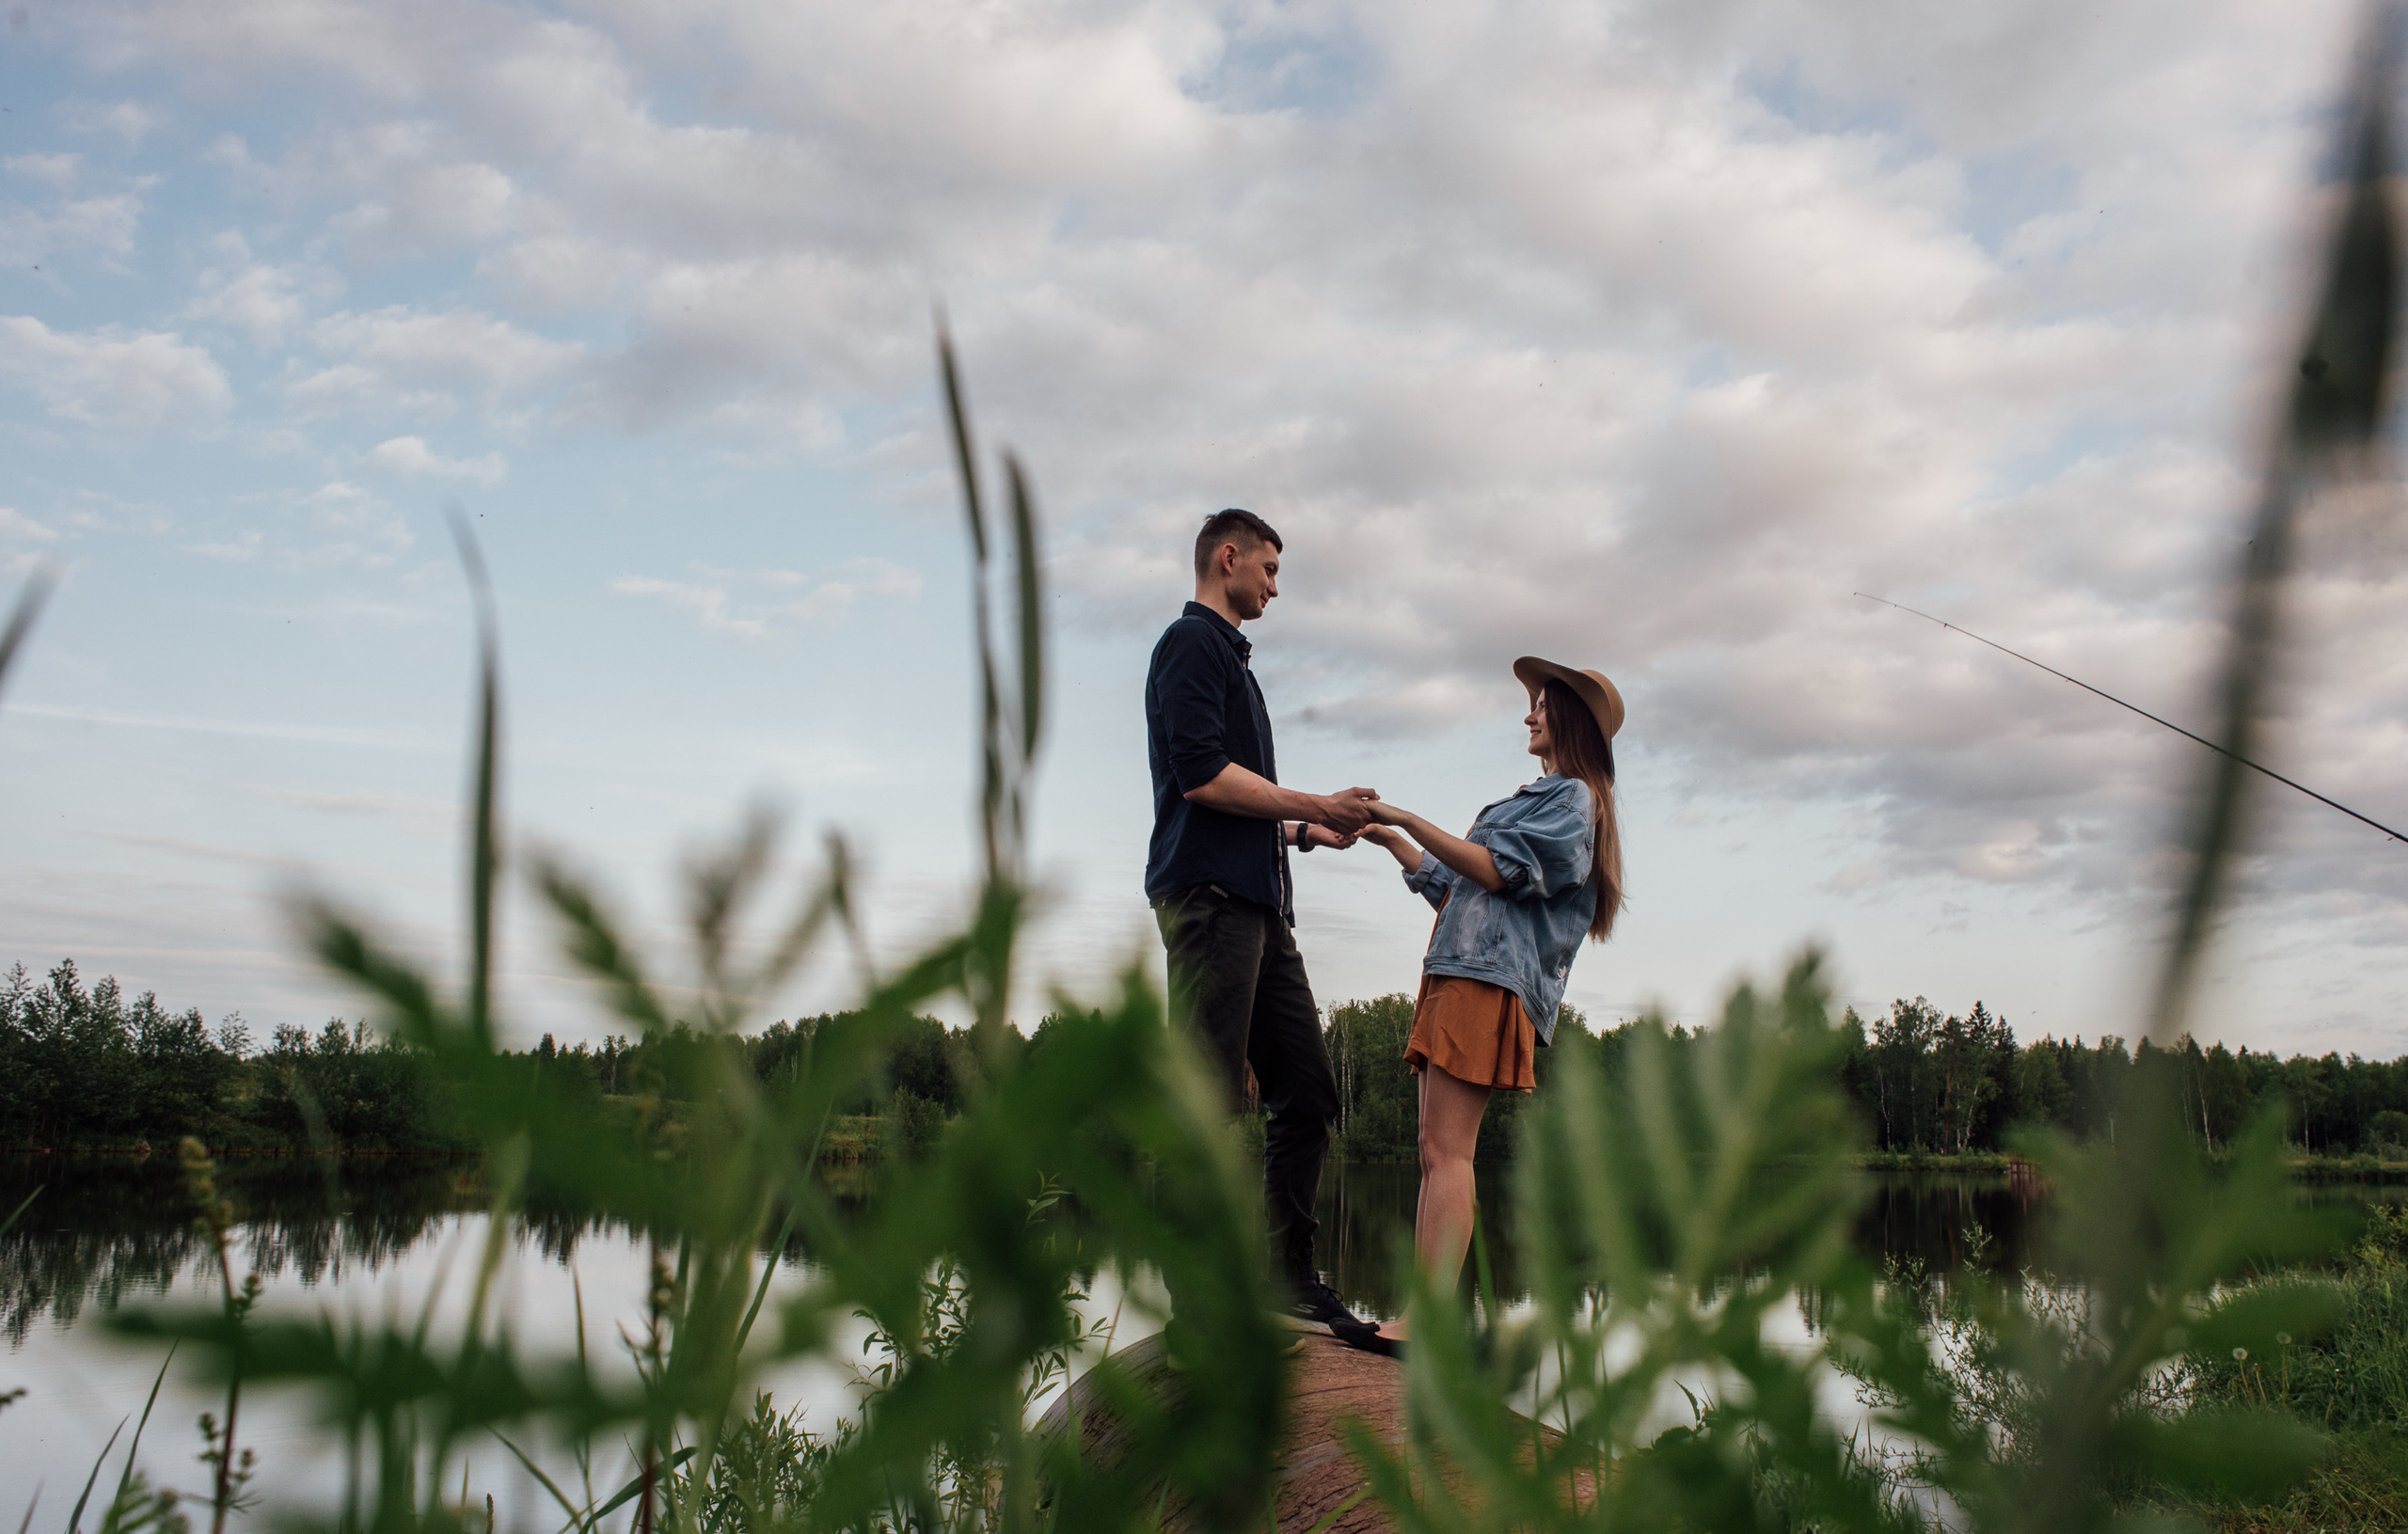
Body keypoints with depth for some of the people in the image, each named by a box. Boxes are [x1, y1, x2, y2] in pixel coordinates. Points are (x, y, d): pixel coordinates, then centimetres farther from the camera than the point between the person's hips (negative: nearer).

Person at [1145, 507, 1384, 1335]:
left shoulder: (1229, 656, 27)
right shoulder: (1192, 642, -2)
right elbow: (1202, 773, -16)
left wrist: (1307, 832, 17)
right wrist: (1317, 809, -9)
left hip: (1258, 904, 10)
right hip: (1209, 894, -10)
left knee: (1308, 1094, 8)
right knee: (1212, 1103, -9)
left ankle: (1290, 1276, 14)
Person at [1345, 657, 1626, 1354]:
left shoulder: (1571, 797, 1)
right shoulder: (1535, 799, 30)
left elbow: (1494, 872, -12)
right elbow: (1453, 886, 29)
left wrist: (1411, 821, -11)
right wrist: (1393, 842, 26)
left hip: (1490, 981, -10)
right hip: (1460, 975, 10)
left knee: (1446, 1151, -17)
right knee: (1438, 1153, 3)